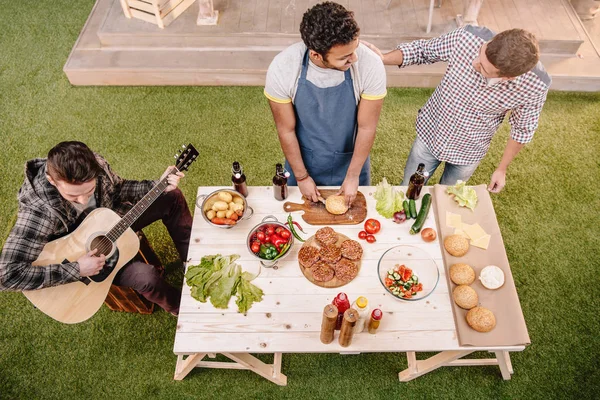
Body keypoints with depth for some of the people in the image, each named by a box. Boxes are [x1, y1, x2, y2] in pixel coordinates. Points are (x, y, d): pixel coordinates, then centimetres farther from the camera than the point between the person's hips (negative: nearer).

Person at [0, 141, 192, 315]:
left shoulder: (95, 165, -23)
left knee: (172, 196, -1)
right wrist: (76, 269, -38)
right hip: (84, 253, -5)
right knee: (145, 276, -28)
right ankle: (180, 305, 6)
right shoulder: (39, 210, -38)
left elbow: (117, 188, -2)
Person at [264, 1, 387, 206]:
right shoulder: (282, 69, -29)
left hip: (351, 161, 1)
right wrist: (301, 176, -7)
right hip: (303, 161, 0)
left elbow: (367, 128, -17)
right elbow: (286, 130, -16)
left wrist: (353, 176, -10)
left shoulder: (370, 66, -29)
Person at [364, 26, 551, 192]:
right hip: (429, 134, 1)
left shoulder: (534, 86, -28)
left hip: (468, 154, 0)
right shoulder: (467, 37, -29)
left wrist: (502, 169, 1)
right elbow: (422, 50, -11)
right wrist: (383, 58, -27)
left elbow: (522, 129, -9)